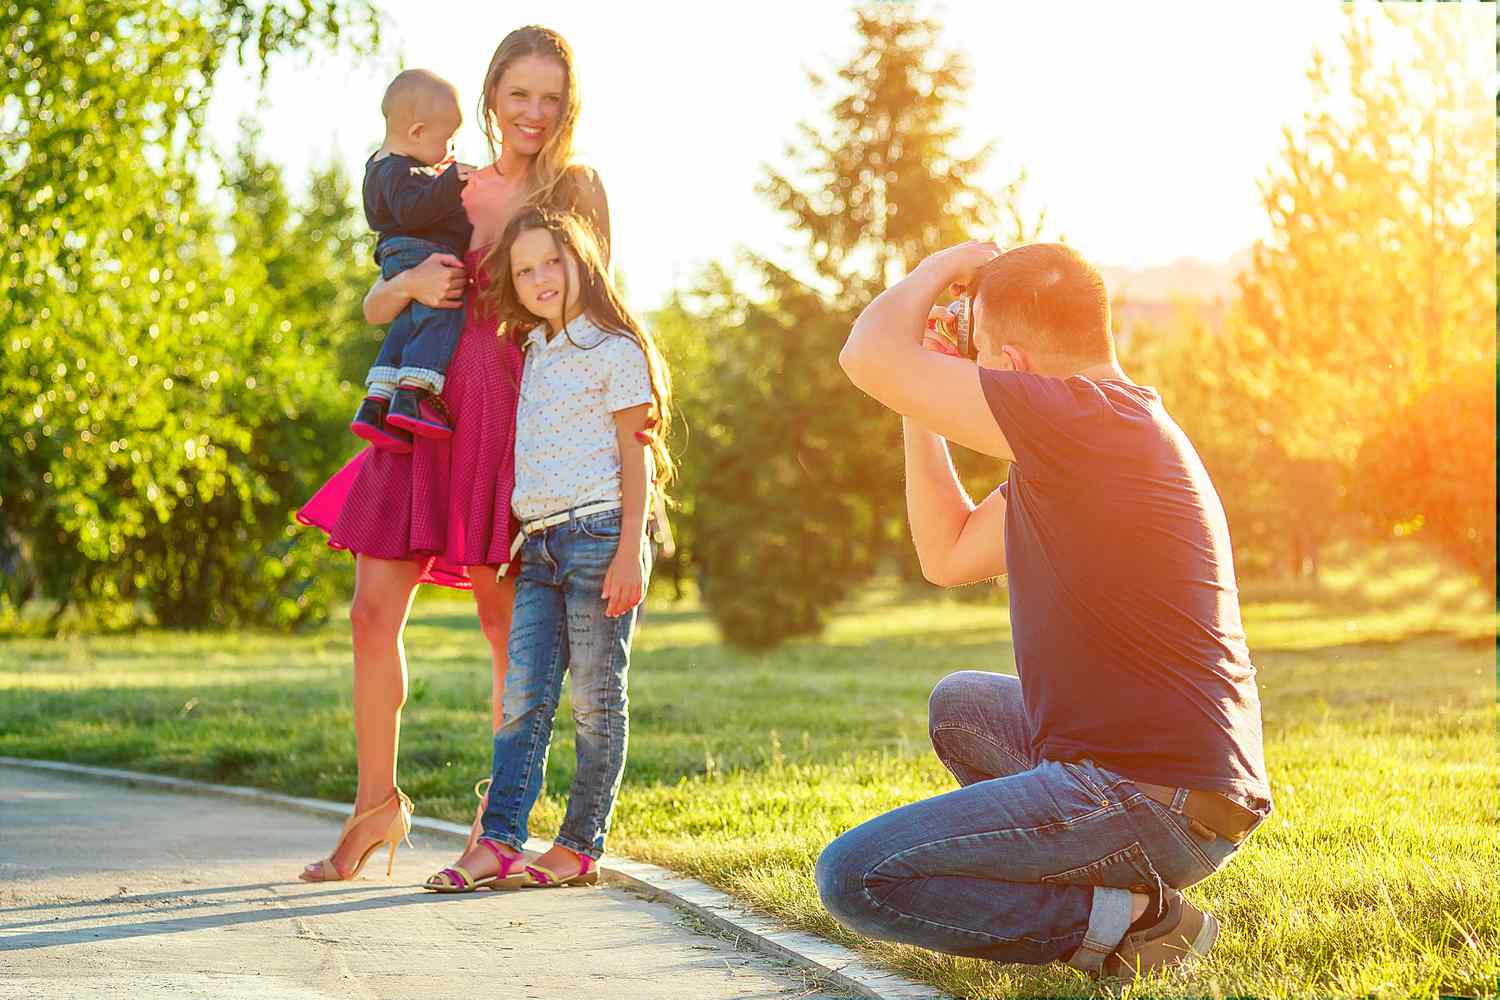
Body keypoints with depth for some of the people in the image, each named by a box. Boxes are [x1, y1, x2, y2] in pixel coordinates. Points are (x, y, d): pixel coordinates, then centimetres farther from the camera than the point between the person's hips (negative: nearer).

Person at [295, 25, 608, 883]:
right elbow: (375, 307, 13)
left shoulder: (578, 189, 2)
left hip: (518, 418, -4)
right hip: (427, 412, 4)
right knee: (374, 610, 0)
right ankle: (378, 800, 15)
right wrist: (412, 283, -10)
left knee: (511, 627, 1)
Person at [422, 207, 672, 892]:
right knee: (523, 698, -1)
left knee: (595, 701, 0)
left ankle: (579, 847, 4)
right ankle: (498, 842, -5)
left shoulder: (614, 350, -2)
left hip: (599, 533, -7)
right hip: (540, 545, 7)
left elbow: (635, 457, -6)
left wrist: (629, 552, -14)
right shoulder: (534, 354, 18)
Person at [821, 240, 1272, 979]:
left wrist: (947, 264, 1)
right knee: (960, 705, 34)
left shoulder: (1088, 419, -18)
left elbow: (870, 357, -17)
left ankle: (1122, 923, -9)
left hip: (1156, 800, -10)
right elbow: (949, 556, 21)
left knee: (853, 877, -13)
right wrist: (922, 404, 18)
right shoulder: (1075, 445, 14)